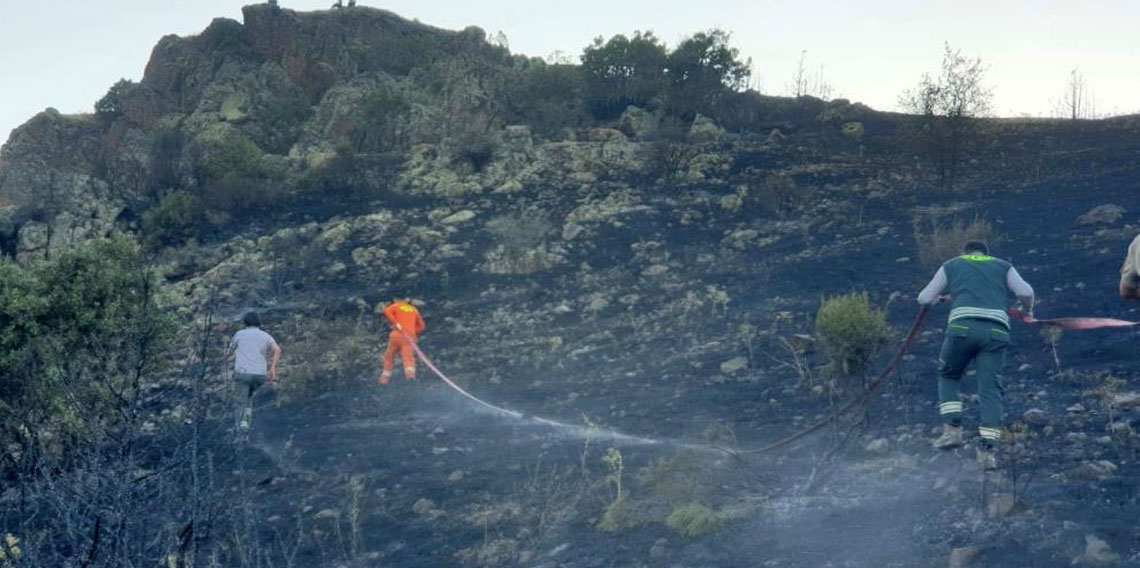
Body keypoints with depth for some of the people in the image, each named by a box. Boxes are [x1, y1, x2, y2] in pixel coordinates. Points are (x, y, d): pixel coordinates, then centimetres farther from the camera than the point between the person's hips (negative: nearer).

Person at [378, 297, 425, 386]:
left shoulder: (396, 306, 14)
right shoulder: (414, 309, 24)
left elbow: (387, 311, -8)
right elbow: (421, 326, 23)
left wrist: (395, 323, -13)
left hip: (397, 334, -2)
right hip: (409, 336, 2)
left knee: (390, 355, 11)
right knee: (408, 355, -14)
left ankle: (385, 377, 11)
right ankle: (410, 371, -41)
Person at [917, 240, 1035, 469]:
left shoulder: (951, 265, 25)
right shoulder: (1003, 266, 26)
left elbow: (924, 299, 24)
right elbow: (1026, 292, 10)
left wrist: (939, 298, 46)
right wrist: (1027, 310, 30)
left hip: (962, 328, -1)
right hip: (996, 331, 1)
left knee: (948, 376, 20)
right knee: (991, 389, 2)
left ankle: (952, 429, 5)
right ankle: (986, 449, -7)